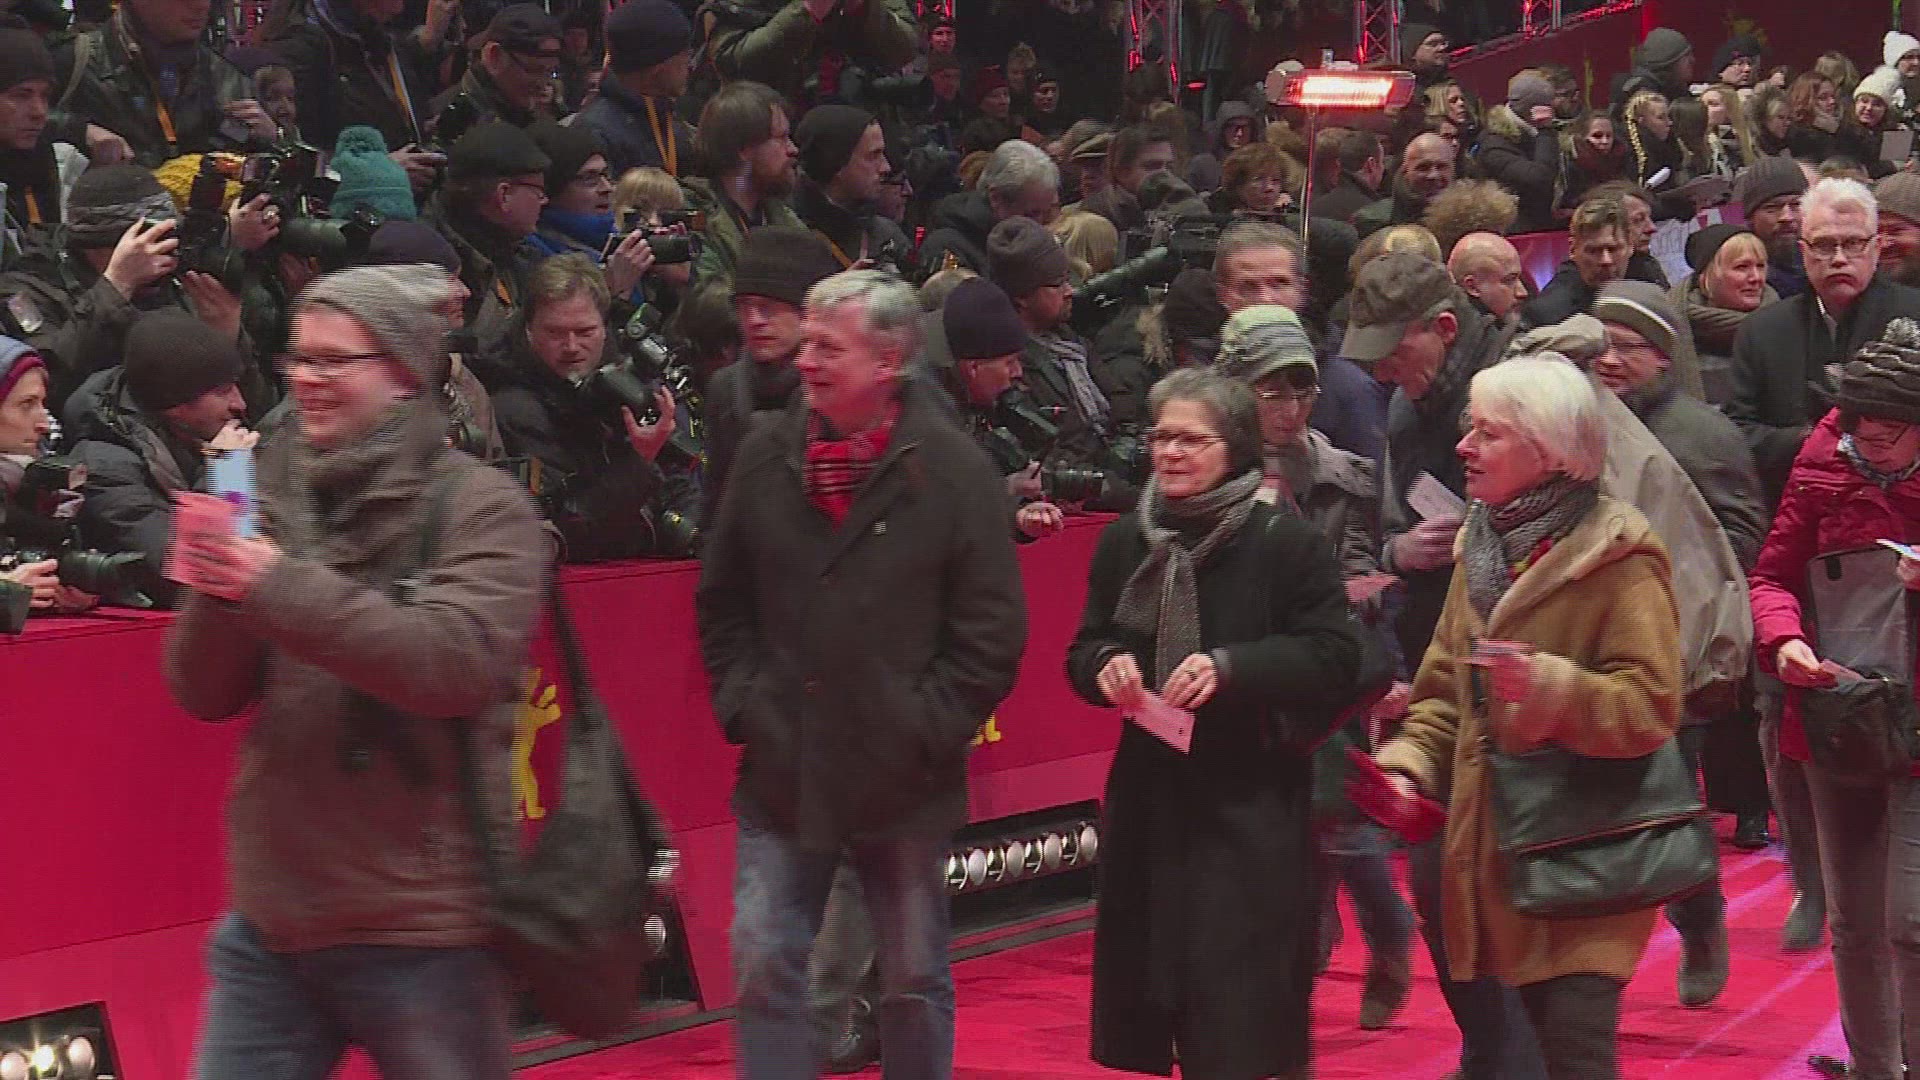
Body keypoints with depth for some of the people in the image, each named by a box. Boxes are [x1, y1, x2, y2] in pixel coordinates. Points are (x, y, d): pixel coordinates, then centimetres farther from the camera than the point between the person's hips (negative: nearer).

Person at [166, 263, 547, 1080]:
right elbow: (203, 694, 7)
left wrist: (279, 588, -22)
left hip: (419, 926, -5)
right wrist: (217, 589, -13)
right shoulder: (279, 499, 9)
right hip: (272, 917, 5)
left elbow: (458, 659, -21)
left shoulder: (482, 507, -5)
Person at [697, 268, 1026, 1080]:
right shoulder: (766, 457, 2)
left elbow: (991, 630, -6)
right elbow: (722, 601, 12)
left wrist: (929, 728, -9)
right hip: (782, 771, 3)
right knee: (764, 968, 1)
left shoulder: (952, 470, -8)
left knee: (914, 979, 10)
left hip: (905, 779, -3)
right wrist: (742, 703, 3)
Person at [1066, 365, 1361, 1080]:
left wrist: (1232, 667, -22)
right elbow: (1085, 649, 16)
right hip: (1149, 796, 5)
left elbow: (1333, 658, -9)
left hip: (1252, 804, -5)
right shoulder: (1124, 542, 9)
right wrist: (1106, 665, -8)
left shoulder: (1288, 543, -6)